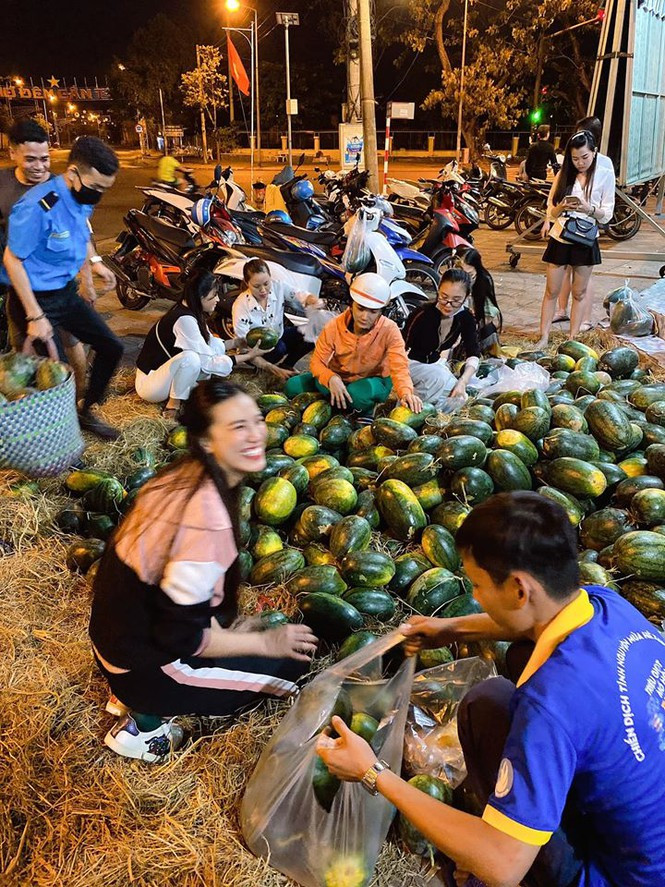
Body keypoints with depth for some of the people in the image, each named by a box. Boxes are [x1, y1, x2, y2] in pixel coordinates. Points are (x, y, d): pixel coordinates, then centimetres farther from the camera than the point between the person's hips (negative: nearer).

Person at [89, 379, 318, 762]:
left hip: (121, 632, 8)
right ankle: (147, 719, 1)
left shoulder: (186, 474, -4)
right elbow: (181, 636, -24)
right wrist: (265, 642, -13)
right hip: (142, 665, -8)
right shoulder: (207, 516, -31)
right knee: (291, 663, 3)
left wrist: (227, 627, 8)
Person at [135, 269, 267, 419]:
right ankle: (173, 406, -15)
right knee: (190, 357, -36)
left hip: (163, 372, 9)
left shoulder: (189, 312, 0)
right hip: (148, 383, -9)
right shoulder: (184, 319, -27)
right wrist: (248, 356, -20)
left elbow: (211, 344, 11)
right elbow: (208, 363, -26)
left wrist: (239, 342, 0)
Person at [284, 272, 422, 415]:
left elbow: (399, 366, -31)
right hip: (338, 378, 3)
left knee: (360, 393, -41)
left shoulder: (389, 330, -21)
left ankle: (364, 417, -5)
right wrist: (331, 378, -38)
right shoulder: (334, 326, -16)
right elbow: (317, 361, -14)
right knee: (292, 386, -16)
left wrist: (406, 393, -53)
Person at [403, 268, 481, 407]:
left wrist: (462, 382, -33)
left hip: (434, 363, 6)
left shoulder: (466, 318, -12)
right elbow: (402, 349, -28)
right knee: (442, 380, -32)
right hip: (411, 363, -6)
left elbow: (473, 354, -14)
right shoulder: (423, 314, -29)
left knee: (461, 396, -13)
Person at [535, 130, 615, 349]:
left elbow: (607, 215, -3)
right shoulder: (564, 174, 1)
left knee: (579, 292, 7)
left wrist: (589, 209, -22)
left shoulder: (605, 176, -3)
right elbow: (550, 210, 3)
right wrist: (562, 207, -19)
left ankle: (572, 339, 14)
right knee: (552, 291, 3)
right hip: (560, 238, 1)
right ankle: (544, 337, 9)